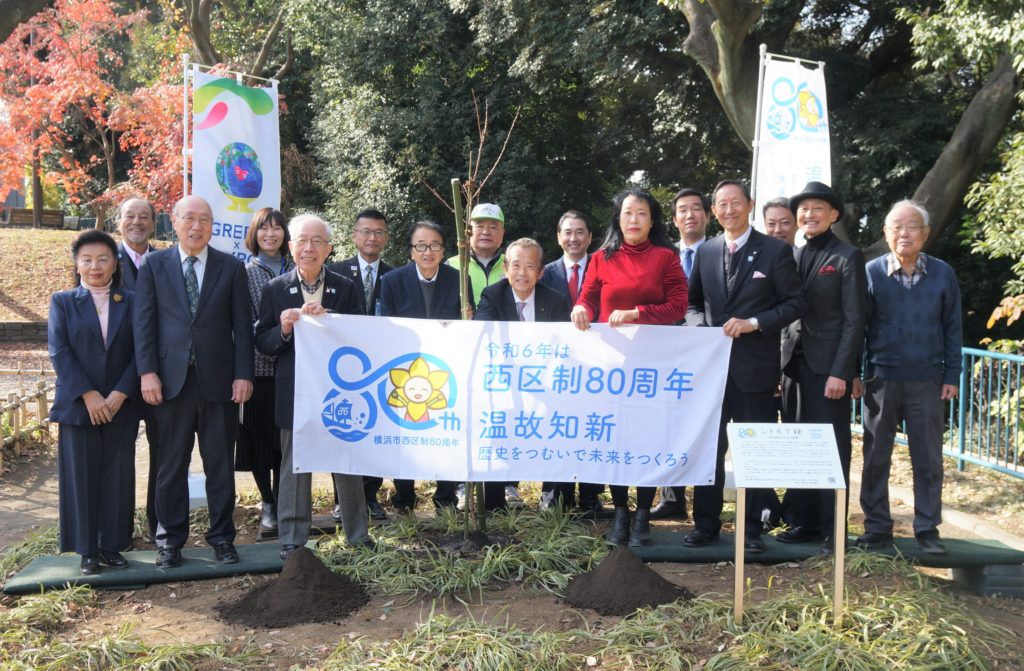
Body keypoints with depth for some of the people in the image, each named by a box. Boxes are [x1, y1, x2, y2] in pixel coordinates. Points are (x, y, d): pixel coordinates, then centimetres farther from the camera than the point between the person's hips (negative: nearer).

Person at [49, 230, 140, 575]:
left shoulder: (131, 302, 7)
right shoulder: (62, 301, 6)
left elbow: (139, 352, 1)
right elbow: (59, 351, -3)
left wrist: (120, 394, -11)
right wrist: (88, 395, -13)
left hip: (121, 406, 1)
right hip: (77, 406, -1)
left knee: (118, 477, 4)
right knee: (81, 477, 3)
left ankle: (112, 546, 15)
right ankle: (87, 550, 12)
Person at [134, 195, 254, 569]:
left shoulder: (231, 267, 6)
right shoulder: (153, 265, 7)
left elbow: (242, 325, 3)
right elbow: (144, 322, 2)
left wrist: (243, 375, -4)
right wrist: (147, 372, -7)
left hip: (219, 380, 0)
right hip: (171, 379, 0)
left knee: (220, 464, 7)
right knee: (171, 464, 7)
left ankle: (222, 537, 18)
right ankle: (170, 539, 19)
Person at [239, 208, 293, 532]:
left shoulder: (296, 270, 9)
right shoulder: (245, 273, 2)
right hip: (259, 365, -1)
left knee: (287, 437, 3)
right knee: (259, 436, 4)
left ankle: (283, 501, 14)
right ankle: (268, 502, 19)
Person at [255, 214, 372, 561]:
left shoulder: (346, 288, 2)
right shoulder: (275, 289, 2)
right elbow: (263, 344, 3)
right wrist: (284, 329, -18)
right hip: (295, 392, 0)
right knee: (294, 467, 8)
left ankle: (357, 535, 24)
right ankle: (292, 541, 18)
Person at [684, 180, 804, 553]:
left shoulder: (775, 251, -2)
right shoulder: (706, 252, 9)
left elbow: (795, 303, -4)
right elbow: (692, 301, 15)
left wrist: (754, 323, -16)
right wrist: (702, 327, -5)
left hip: (755, 365, -3)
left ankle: (752, 528, 16)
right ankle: (706, 523, 19)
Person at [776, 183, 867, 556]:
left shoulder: (848, 257, -4)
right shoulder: (793, 256, 13)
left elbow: (855, 320, -9)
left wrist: (840, 371, -16)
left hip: (829, 366, -5)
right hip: (798, 364, 6)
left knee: (832, 448, 0)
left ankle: (834, 529, 7)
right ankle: (805, 520, 19)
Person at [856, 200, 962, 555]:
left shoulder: (943, 274, 1)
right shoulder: (872, 272, -3)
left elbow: (953, 328, 5)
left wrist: (952, 375, 1)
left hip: (927, 381, 1)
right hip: (881, 379, 0)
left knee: (928, 458, 6)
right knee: (876, 457, 6)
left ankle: (928, 529, 19)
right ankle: (877, 527, 18)